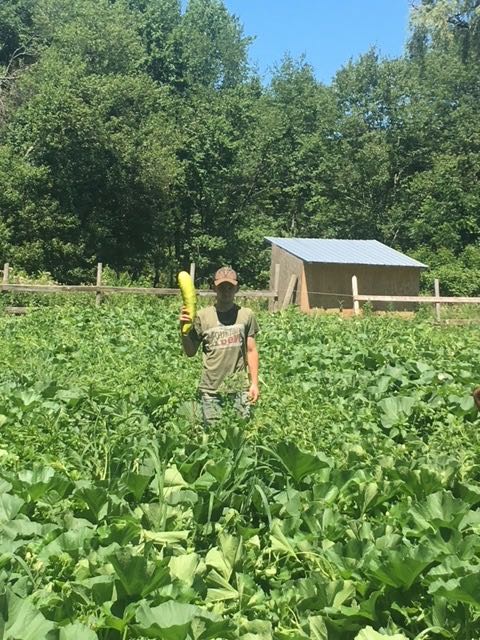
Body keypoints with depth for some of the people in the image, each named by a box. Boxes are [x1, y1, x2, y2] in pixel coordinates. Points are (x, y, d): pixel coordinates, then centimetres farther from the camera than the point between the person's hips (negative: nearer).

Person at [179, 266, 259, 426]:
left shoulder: (247, 315, -1)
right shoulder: (202, 316, -2)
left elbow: (251, 351, 4)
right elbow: (190, 352, 3)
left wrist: (254, 383, 1)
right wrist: (184, 329, -12)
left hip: (240, 388, 0)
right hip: (211, 389, 0)